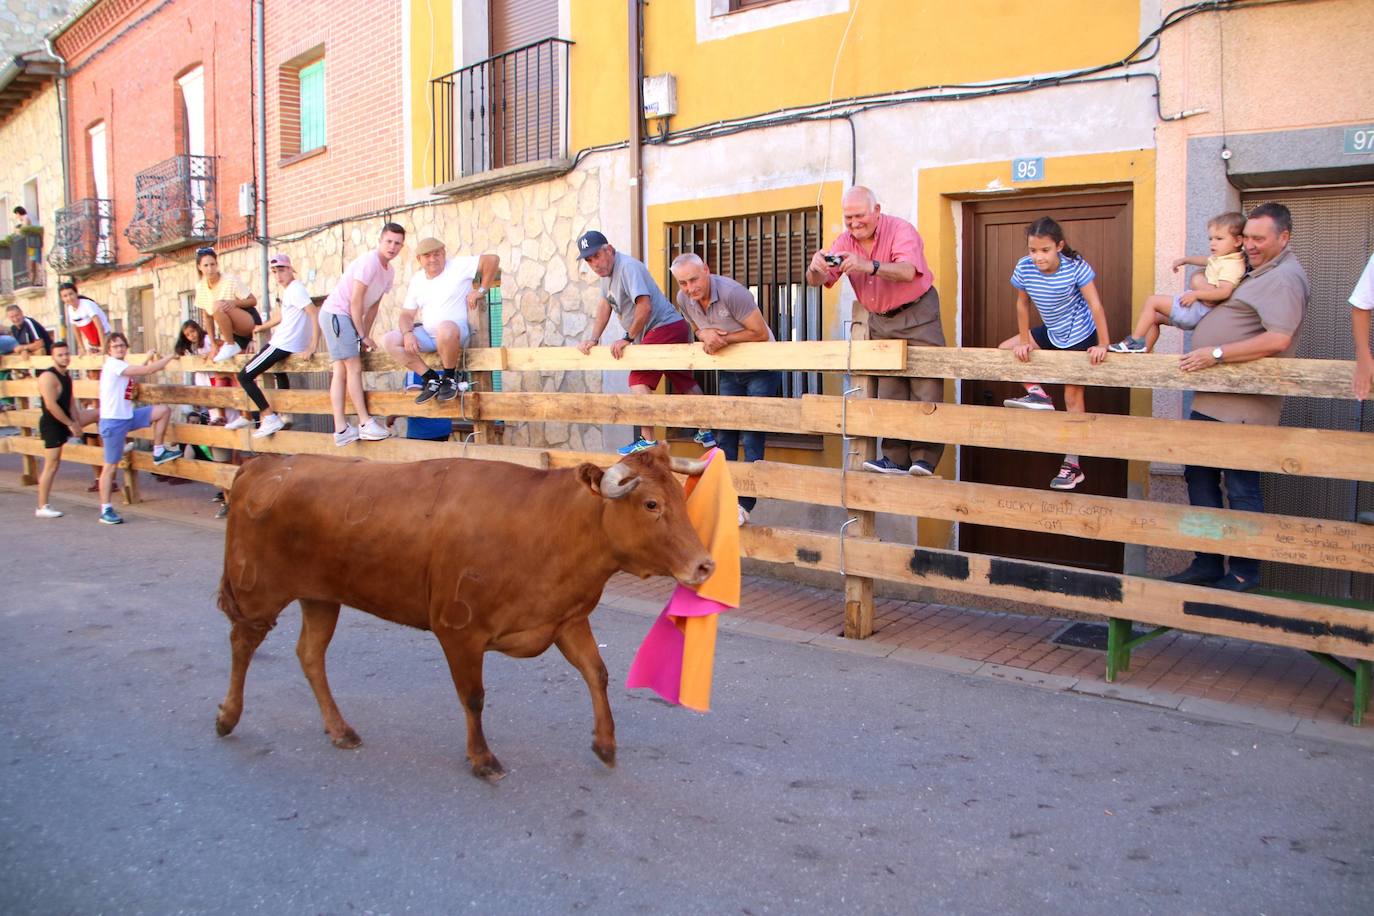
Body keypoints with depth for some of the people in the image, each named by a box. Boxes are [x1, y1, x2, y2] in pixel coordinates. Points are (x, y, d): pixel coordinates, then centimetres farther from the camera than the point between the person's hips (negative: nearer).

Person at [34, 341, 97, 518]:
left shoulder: (67, 375, 7)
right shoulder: (48, 377, -20)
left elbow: (71, 402, 6)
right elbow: (51, 406, -25)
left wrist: (75, 422, -8)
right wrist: (71, 424, -20)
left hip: (66, 420, 9)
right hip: (52, 424, -8)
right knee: (52, 465, -6)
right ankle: (42, 507, 1)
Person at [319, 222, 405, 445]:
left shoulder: (389, 271, 9)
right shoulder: (369, 261, -17)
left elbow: (373, 305, 11)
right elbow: (356, 301, -19)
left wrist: (365, 335, 4)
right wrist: (363, 336, -15)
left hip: (346, 318, 9)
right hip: (336, 313, -9)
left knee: (340, 370, 4)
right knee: (354, 367, -10)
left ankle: (341, 429, 3)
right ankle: (365, 423, -8)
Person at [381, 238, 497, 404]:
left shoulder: (457, 266, -7)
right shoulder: (416, 281, 9)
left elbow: (493, 259, -16)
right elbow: (407, 314, 8)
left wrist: (481, 291, -14)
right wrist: (407, 333, -13)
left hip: (457, 332, -6)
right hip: (428, 334, 7)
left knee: (446, 329, -42)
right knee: (389, 341, -10)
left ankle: (450, 377, -16)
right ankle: (432, 378, -5)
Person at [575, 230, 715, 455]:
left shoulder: (627, 267, -20)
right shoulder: (606, 271, 11)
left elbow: (644, 307, -27)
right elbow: (604, 307, 15)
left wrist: (628, 338, -18)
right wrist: (593, 339, 6)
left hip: (665, 326, -11)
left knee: (639, 380, -14)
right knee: (686, 383, 17)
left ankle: (647, 441, -17)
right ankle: (705, 432, 27)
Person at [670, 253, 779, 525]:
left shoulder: (731, 293, -30)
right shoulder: (684, 299, -10)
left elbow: (761, 333, -24)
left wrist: (724, 338, -30)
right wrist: (705, 335, -15)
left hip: (760, 367, -6)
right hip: (728, 370, 7)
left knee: (752, 436, -8)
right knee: (724, 433, 8)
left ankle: (745, 504, -4)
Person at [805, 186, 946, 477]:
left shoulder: (900, 230, -19)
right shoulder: (844, 242, -3)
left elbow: (908, 271, -36)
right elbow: (817, 281, -9)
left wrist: (869, 266, -52)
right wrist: (815, 268, -34)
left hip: (917, 313, -5)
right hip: (880, 320, 6)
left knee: (925, 387, -10)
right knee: (889, 391, 5)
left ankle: (925, 457, -10)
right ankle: (896, 457, 8)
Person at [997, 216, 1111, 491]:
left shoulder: (1075, 267, -28)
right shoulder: (1024, 268, -17)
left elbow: (1095, 305, -26)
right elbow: (1022, 305, -4)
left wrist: (1102, 345, -28)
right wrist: (1024, 341, -5)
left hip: (1079, 336, -5)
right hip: (1051, 332, 5)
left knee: (1072, 397, -2)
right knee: (1004, 349, 1)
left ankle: (1072, 465, 3)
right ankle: (1037, 395, 3)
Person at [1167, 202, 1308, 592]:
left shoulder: (1285, 278, -12)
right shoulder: (1254, 272, 18)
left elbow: (1278, 339, -25)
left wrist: (1216, 354, -23)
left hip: (1243, 404, -10)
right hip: (1212, 399, 10)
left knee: (1242, 488, -2)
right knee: (1199, 476, 13)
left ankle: (1244, 573, 9)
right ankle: (1207, 564, 21)